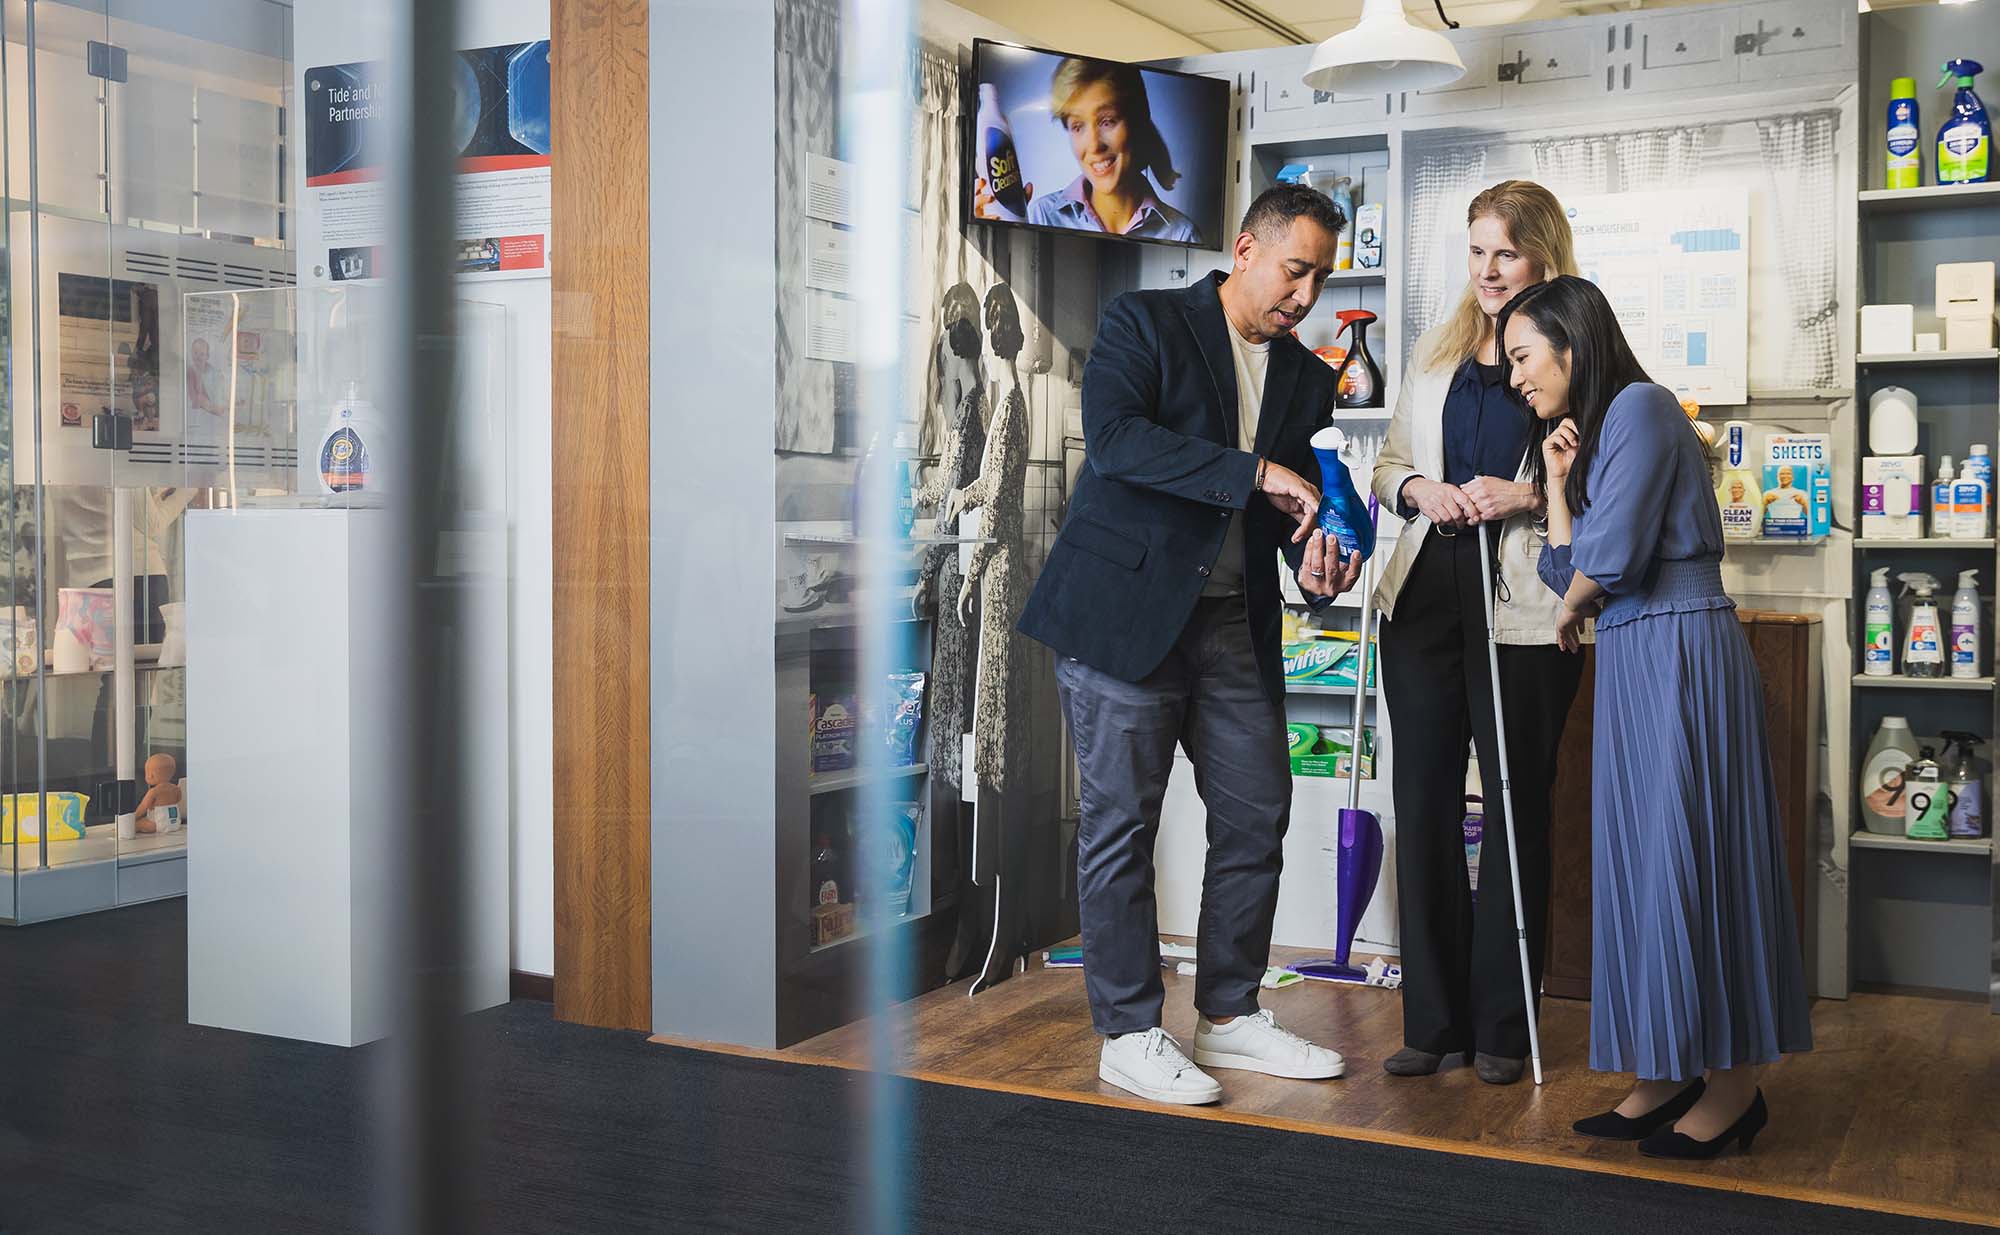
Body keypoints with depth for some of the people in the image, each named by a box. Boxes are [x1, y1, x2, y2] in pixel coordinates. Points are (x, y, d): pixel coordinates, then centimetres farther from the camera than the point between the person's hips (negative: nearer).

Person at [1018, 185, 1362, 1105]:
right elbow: (1114, 439, -20)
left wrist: (1316, 562, -8)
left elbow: (1297, 504, 16)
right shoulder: (1145, 323, -4)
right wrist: (1255, 471, -25)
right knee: (1121, 821, -1)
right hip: (1123, 608, -6)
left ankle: (1228, 1015, 23)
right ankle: (1128, 1035, 9)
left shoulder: (1307, 379, 14)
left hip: (1233, 622, 6)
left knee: (1257, 815, 8)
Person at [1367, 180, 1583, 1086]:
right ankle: (1433, 1018, 16)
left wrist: (1527, 495, -17)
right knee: (1423, 805, 5)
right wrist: (1417, 489, -1)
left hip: (1524, 610, -4)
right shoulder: (1437, 352, 14)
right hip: (1427, 595, 5)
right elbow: (1388, 463, 19)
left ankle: (1502, 1026, 16)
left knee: (1516, 810, 5)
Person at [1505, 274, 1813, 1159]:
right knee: (1643, 859, 9)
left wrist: (1572, 612, 2)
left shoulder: (1639, 406, -9)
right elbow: (1570, 572, 12)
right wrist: (1557, 481, 6)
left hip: (1679, 654, -9)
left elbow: (1607, 559, -17)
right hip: (1631, 663, 9)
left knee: (1687, 855, -5)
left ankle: (1733, 1084, 5)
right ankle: (1671, 1073, 15)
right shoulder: (1593, 430, 19)